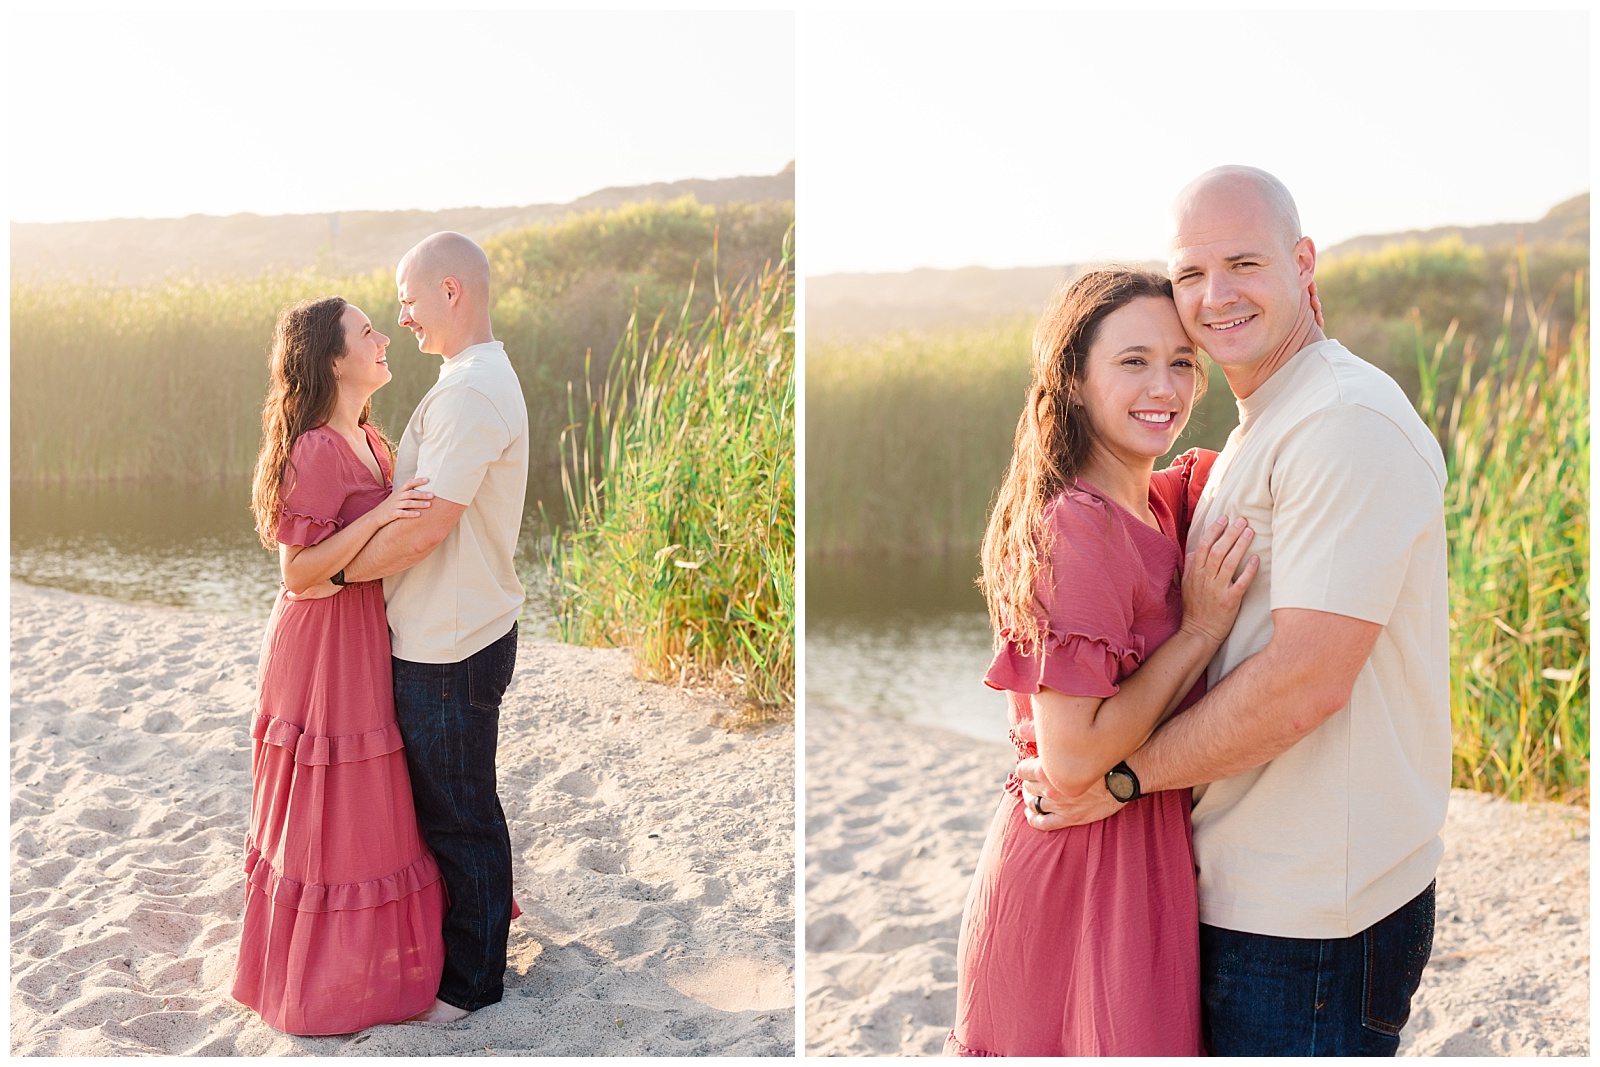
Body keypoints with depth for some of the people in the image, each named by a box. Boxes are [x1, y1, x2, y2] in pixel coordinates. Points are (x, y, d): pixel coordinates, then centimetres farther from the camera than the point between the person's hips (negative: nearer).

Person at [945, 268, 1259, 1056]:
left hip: (1147, 861, 9)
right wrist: (1202, 630, -18)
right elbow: (1071, 759, -24)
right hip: (1078, 877, -9)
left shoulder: (1165, 501, 6)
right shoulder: (1077, 528, -21)